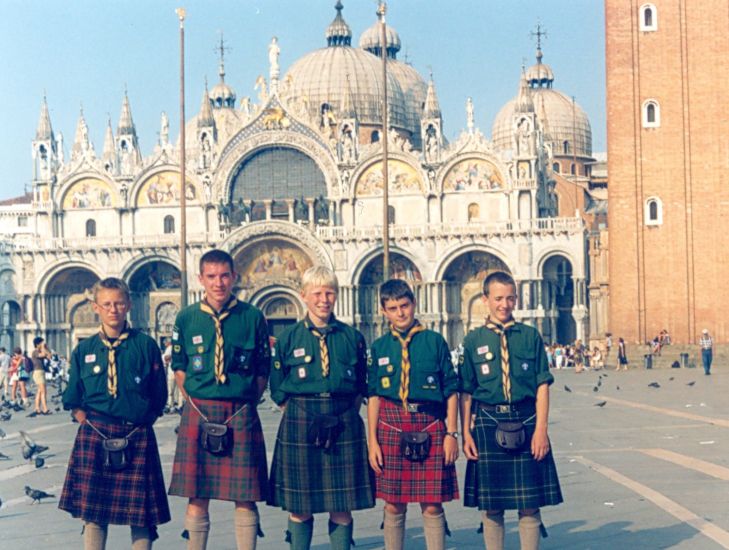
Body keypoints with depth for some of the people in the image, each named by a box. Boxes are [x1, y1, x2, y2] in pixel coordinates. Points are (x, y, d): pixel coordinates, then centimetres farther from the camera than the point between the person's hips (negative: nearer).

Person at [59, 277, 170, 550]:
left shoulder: (145, 345, 2)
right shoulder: (84, 349, 8)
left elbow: (159, 397, 5)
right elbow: (73, 399, 12)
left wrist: (140, 424, -2)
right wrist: (87, 424, 0)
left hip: (136, 436, -1)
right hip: (94, 435, 1)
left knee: (140, 512, 1)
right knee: (93, 511, 3)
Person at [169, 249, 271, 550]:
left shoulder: (252, 317, 1)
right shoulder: (186, 318, 4)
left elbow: (263, 370, 7)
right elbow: (179, 368, 13)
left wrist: (245, 406, 2)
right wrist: (196, 404, 6)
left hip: (241, 416, -1)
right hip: (198, 415, 1)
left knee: (245, 498, 2)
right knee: (197, 496, 3)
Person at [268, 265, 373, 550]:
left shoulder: (351, 337, 6)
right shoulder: (289, 337, 3)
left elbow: (360, 386, 13)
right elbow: (278, 389, 7)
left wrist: (346, 414, 3)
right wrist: (300, 415, -1)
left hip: (344, 426, 1)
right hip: (299, 424, -1)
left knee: (342, 505, 4)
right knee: (299, 505, 3)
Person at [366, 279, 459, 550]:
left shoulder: (434, 341, 3)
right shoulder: (379, 347, 7)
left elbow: (451, 390, 4)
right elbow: (373, 396, 8)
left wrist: (451, 433, -2)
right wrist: (373, 440, 2)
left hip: (430, 426, -1)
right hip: (391, 426, 1)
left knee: (432, 506, 0)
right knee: (393, 506, 5)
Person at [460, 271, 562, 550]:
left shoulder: (530, 336, 4)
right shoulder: (474, 340, 5)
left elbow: (542, 386, 0)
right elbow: (465, 392, 5)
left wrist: (540, 429, -8)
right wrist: (466, 434, -2)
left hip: (526, 422, 0)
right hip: (488, 423, 0)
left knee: (529, 504, 3)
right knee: (491, 506, 6)